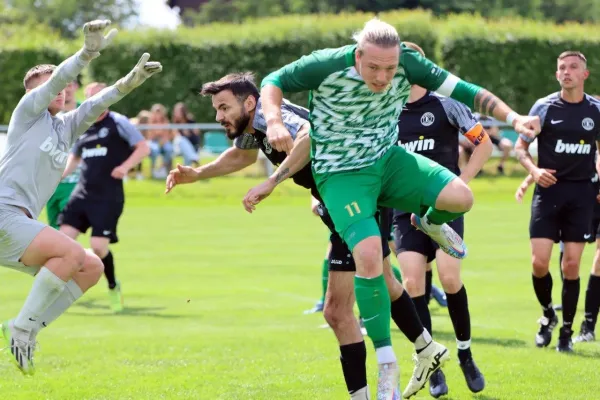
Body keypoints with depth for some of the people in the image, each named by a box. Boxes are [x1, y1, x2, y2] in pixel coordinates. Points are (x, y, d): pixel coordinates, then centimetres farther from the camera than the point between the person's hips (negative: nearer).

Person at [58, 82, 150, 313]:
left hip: (109, 196, -5)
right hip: (83, 194, 5)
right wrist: (59, 175, 10)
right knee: (64, 236, -10)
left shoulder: (118, 123, -5)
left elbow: (144, 148, -7)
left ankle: (113, 287, 17)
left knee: (99, 246, -10)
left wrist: (125, 166, -21)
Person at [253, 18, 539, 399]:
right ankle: (388, 367, -11)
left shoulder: (407, 62, -15)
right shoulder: (328, 65, -23)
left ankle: (430, 223, 19)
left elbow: (462, 89, -11)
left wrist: (513, 117, -21)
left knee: (460, 197, -23)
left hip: (388, 160, 3)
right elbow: (273, 81, -12)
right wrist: (274, 121, -31)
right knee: (369, 257, -25)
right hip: (341, 176, -3)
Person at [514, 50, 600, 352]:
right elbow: (521, 147, 6)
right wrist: (534, 169, -12)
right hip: (548, 190, -1)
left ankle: (566, 331, 10)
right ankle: (547, 314, 18)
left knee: (571, 265, -2)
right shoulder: (544, 107, 1)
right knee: (539, 262, -9)